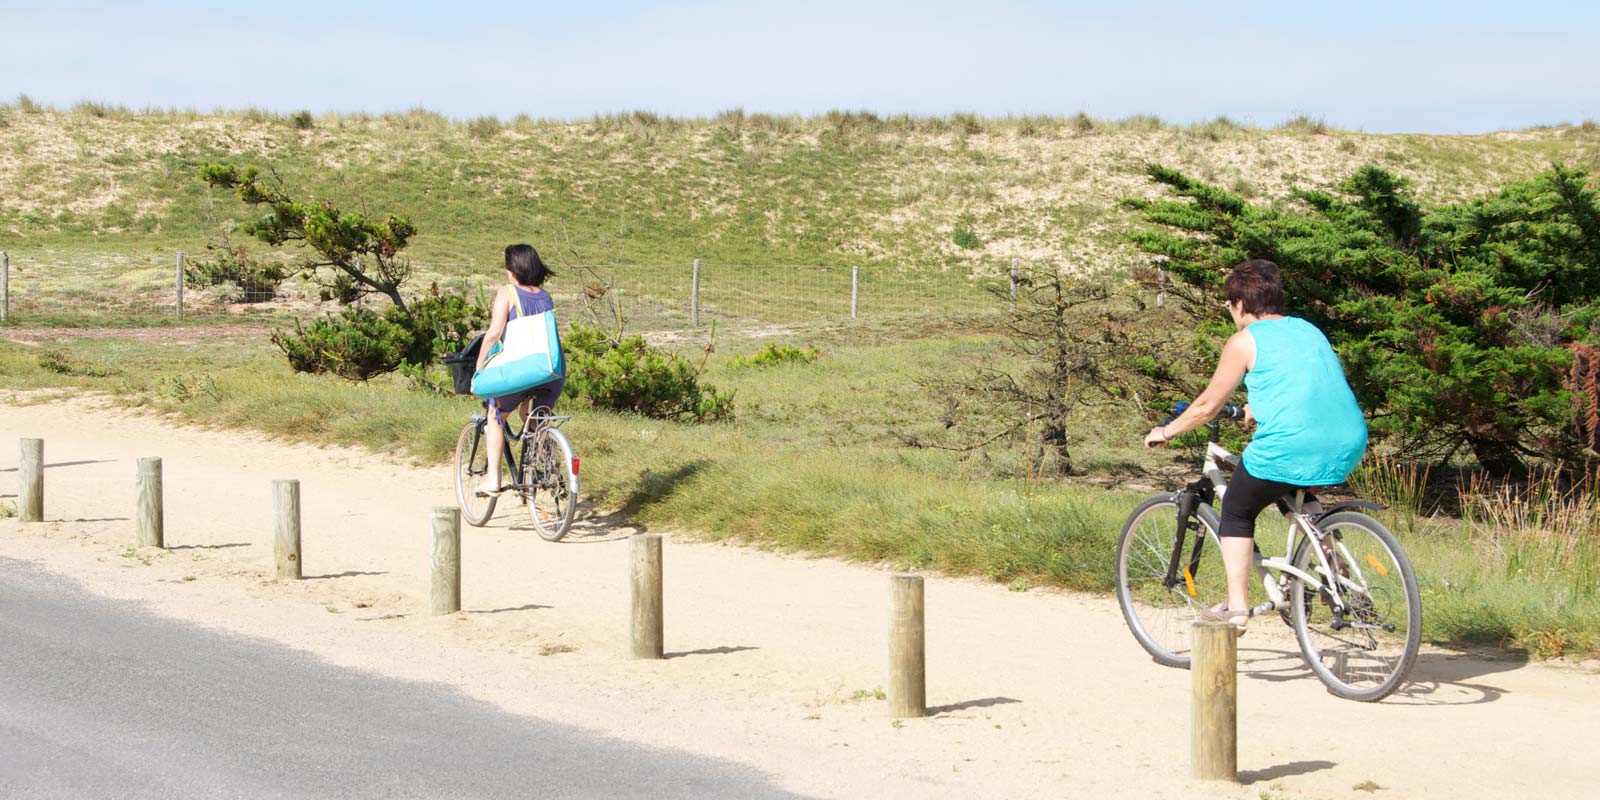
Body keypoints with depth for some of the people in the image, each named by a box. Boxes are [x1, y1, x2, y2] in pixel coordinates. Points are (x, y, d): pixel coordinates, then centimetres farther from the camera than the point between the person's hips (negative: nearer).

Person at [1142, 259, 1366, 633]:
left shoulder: (1245, 341, 5)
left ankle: (1237, 607, 9)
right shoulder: (1308, 329, 22)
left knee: (1237, 512, 17)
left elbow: (1207, 406, 9)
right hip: (1349, 447, 6)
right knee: (1296, 491, 37)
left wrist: (1166, 431, 25)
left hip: (1289, 448, -6)